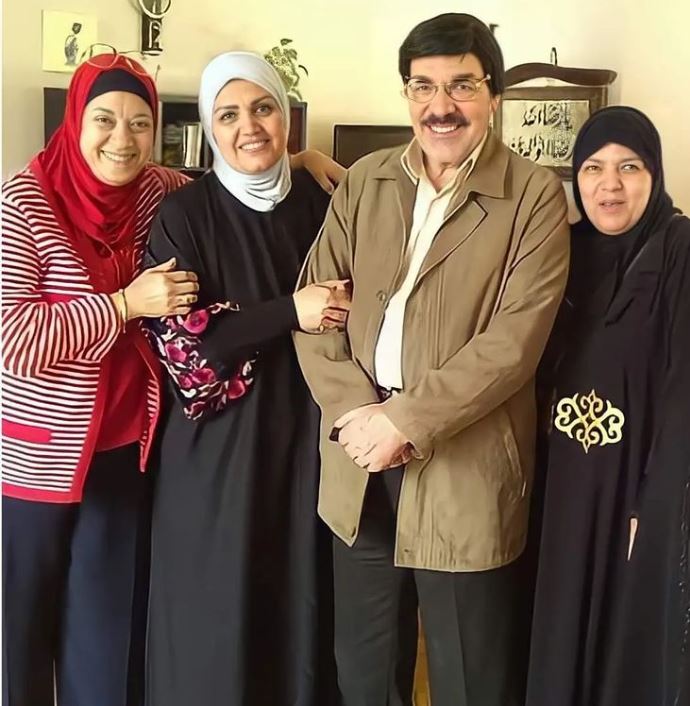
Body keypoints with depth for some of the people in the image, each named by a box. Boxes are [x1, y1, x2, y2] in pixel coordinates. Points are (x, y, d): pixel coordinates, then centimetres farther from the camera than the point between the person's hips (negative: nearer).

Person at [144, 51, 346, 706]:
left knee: (301, 601, 12)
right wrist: (289, 312, -17)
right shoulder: (184, 213, -5)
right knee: (217, 611, 7)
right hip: (220, 444, -3)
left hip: (306, 434, 3)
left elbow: (347, 302, 15)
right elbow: (178, 337, -13)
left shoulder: (318, 200, 4)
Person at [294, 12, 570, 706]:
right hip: (361, 462, 4)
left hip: (465, 468, -4)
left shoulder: (534, 195, -6)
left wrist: (405, 421, -18)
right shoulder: (363, 181, 7)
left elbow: (514, 339, -14)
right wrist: (356, 410, -12)